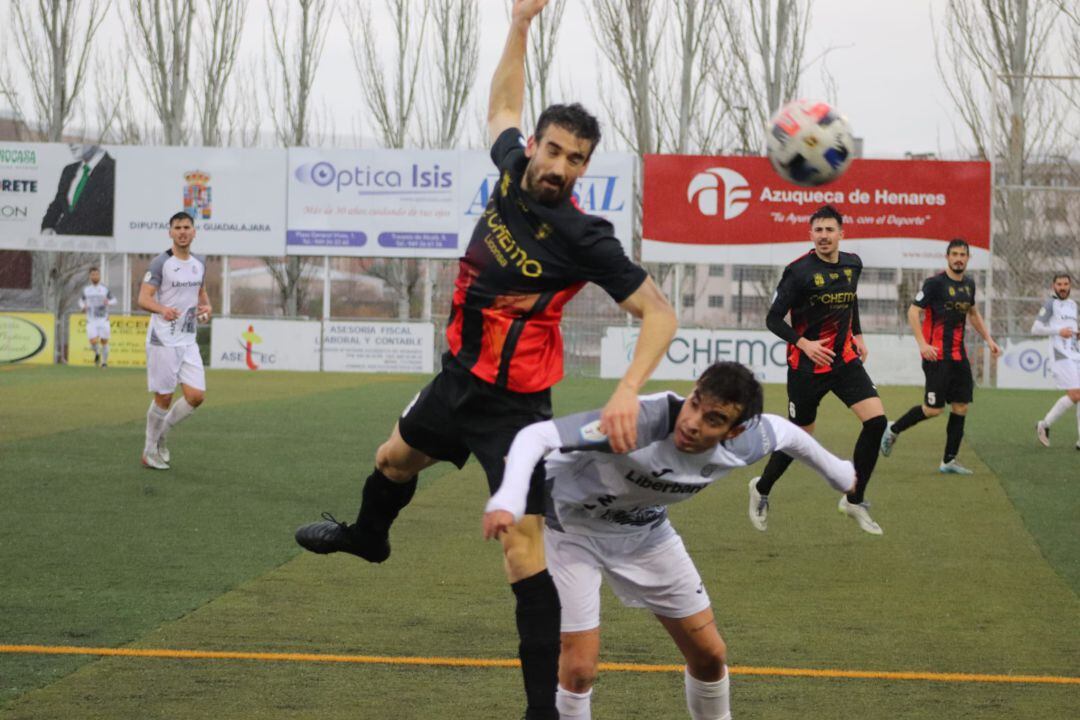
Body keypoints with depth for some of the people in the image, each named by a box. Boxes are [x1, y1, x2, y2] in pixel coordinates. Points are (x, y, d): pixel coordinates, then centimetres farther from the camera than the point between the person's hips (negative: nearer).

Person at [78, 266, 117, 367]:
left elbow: (114, 300, 8)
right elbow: (81, 300, 20)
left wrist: (108, 302, -15)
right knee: (93, 342, -13)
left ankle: (104, 361, 22)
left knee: (104, 341, 1)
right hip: (91, 321, 0)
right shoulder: (86, 290, 6)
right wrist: (83, 306, -3)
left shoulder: (105, 289, 3)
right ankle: (97, 353, 21)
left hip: (103, 320, 0)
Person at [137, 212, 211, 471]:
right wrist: (163, 310, -35)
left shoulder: (199, 263, 10)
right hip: (163, 340, -6)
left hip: (188, 341, 6)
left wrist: (207, 306, 4)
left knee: (196, 396, -3)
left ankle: (160, 434, 19)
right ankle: (150, 451, 16)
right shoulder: (161, 263, -9)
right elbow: (143, 299, -15)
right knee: (163, 398, -1)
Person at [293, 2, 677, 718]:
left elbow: (659, 312, -24)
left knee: (524, 541, -15)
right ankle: (368, 536, 67)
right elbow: (503, 108, 17)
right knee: (395, 457, 32)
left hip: (513, 406, -8)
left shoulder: (583, 237, -24)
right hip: (457, 380, 8)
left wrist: (628, 391, -38)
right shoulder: (513, 171, -6)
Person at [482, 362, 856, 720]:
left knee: (709, 654, 8)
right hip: (571, 526, -5)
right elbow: (537, 436, -46)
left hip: (645, 529, 5)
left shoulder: (743, 445, -22)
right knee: (579, 667, -16)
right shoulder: (640, 421, -41)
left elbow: (781, 430, 4)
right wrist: (508, 500, -63)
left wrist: (835, 470, 21)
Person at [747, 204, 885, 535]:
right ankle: (761, 489, 33)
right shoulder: (799, 271, -15)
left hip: (845, 359, 5)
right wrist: (803, 343, -23)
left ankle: (855, 500, 1)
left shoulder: (852, 264, 4)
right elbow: (773, 318, -12)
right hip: (807, 366, -5)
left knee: (876, 420, -12)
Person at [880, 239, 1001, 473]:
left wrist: (988, 338, 21)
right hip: (937, 355, -7)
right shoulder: (935, 283, -10)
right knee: (933, 409, -9)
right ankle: (893, 430, 14)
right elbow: (913, 312, -11)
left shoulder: (969, 284, 12)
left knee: (961, 407, 3)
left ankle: (949, 460, 9)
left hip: (959, 355, 7)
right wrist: (922, 343, -21)